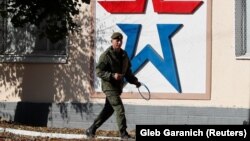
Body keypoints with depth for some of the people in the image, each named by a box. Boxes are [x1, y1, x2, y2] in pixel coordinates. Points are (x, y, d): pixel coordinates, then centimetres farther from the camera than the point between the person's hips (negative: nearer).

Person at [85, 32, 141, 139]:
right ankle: (123, 133, -6)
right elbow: (98, 71, -15)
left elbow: (127, 71, 21)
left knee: (108, 110, 12)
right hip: (109, 86, -8)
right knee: (119, 109, -13)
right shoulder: (106, 55, -12)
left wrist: (134, 81, 8)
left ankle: (91, 130, 22)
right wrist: (112, 76, -26)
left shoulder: (124, 55, 11)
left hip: (118, 86, 8)